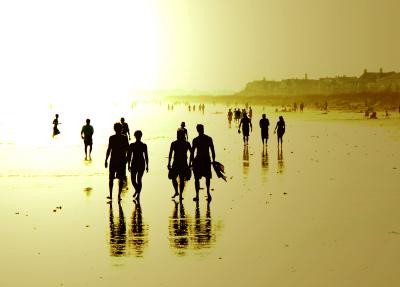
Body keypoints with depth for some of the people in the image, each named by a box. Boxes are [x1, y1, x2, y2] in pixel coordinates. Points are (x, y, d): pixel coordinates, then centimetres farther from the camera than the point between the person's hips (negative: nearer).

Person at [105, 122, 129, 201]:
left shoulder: (112, 138, -8)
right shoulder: (125, 138, -2)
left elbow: (109, 149, -9)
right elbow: (128, 149, 1)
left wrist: (106, 160, -4)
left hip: (113, 160, -1)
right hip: (122, 159, 1)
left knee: (111, 178, 11)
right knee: (121, 179, 6)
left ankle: (111, 195, 9)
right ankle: (119, 195, 2)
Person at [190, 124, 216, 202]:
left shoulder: (195, 140, -8)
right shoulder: (209, 139, 0)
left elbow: (192, 152, -7)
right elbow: (212, 151, 1)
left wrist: (190, 163, -3)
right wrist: (213, 160, 9)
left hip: (198, 160, -2)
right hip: (207, 160, 2)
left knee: (197, 178, 7)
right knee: (207, 177, 17)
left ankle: (197, 195, 6)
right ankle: (208, 192, 1)